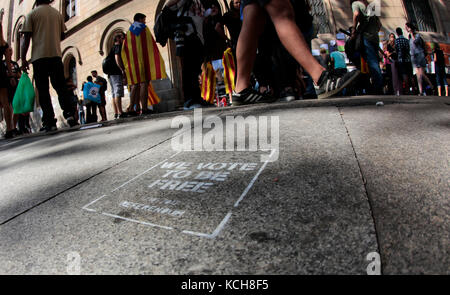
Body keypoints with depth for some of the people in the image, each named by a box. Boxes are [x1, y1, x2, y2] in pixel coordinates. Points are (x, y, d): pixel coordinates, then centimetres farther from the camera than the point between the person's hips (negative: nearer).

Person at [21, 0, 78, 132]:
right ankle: (69, 113, -13)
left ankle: (49, 122, -6)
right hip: (56, 54, 2)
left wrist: (23, 58, 2)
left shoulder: (32, 14, 3)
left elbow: (26, 38, -1)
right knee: (61, 86, 6)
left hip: (39, 56, -2)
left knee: (43, 90, -1)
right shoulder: (57, 13, 12)